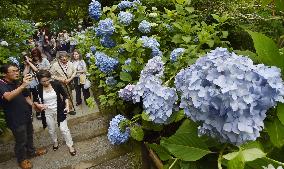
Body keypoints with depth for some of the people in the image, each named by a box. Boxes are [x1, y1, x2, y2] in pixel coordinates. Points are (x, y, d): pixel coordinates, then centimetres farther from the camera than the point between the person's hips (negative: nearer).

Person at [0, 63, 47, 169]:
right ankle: (22, 159, 32)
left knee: (29, 135, 23)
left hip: (26, 115, 7)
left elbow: (25, 96, 16)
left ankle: (31, 152, 45)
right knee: (21, 141, 9)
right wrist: (23, 86, -55)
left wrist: (33, 105, 2)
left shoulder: (16, 83, 4)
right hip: (15, 119, -7)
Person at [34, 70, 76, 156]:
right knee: (51, 130, 19)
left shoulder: (56, 84, -15)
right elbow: (35, 100, 3)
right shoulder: (38, 89, -12)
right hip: (47, 112, 2)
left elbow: (65, 95, -3)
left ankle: (70, 146, 20)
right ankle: (55, 142, 48)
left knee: (64, 129, 2)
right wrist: (37, 105, -19)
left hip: (59, 110, -2)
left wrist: (67, 106, -12)